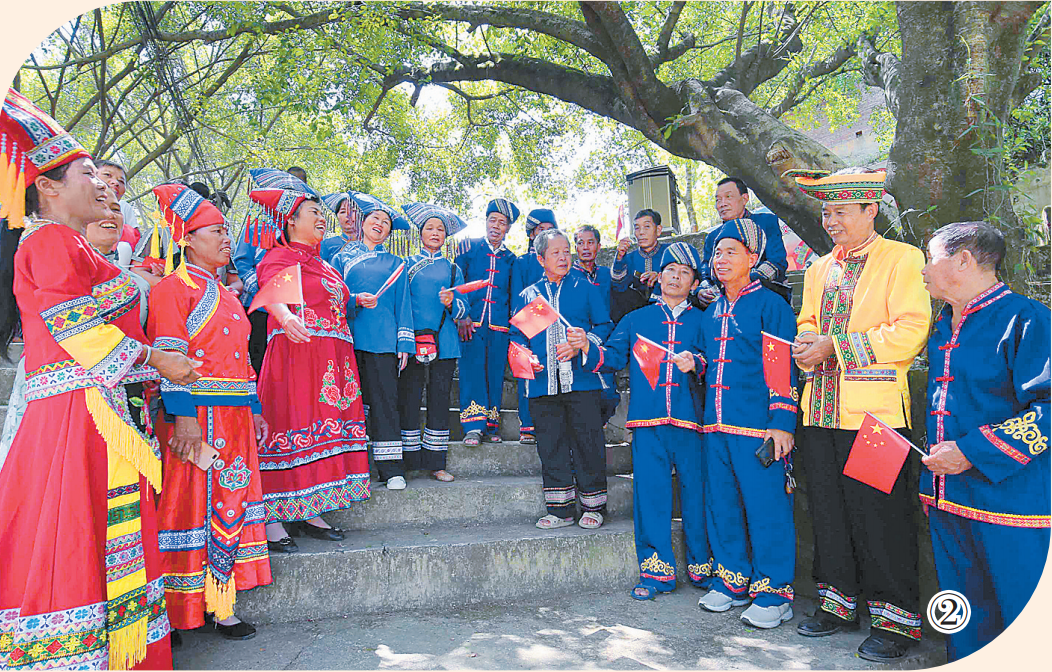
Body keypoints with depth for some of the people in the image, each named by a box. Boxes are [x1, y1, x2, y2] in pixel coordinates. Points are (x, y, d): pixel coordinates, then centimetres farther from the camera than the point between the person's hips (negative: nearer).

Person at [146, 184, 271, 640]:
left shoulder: (225, 295, 21)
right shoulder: (174, 288, -4)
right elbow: (169, 357, -14)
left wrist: (254, 411, 17)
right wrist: (183, 417, -22)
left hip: (234, 417, 8)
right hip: (195, 417, -8)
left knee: (228, 505, 9)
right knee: (195, 505, -3)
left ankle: (222, 606, 17)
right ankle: (181, 609, 10)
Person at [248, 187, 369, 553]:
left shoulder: (324, 265, 25)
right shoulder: (280, 256, 0)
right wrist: (286, 318, -40)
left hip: (333, 359, 8)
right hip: (295, 351, -8)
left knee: (324, 425, 5)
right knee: (288, 426, -9)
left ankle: (308, 513, 11)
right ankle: (272, 519, -4)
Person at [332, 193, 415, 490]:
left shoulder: (395, 263, 20)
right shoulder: (342, 257, 18)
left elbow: (402, 304, 14)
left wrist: (404, 343, 4)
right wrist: (355, 300, -10)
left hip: (382, 340, 0)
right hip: (347, 337, 1)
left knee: (384, 399, -6)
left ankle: (392, 469, -4)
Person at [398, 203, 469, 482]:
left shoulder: (452, 269, 16)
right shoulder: (407, 265, 13)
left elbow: (463, 309, 10)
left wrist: (451, 302, -13)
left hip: (444, 343, 1)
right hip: (411, 340, -1)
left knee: (439, 399, 2)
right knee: (408, 400, -4)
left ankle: (436, 462, 9)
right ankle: (409, 462, 5)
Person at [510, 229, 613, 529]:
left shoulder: (585, 288, 10)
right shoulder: (527, 295, 17)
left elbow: (604, 325, 6)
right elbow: (517, 335, 18)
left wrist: (586, 341, -13)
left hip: (581, 379, -2)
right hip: (544, 382, 3)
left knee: (587, 440, -1)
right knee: (551, 444, 5)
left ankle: (593, 505, 11)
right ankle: (560, 509, 15)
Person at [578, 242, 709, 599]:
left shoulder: (701, 321, 13)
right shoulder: (636, 319, 17)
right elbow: (615, 356, 10)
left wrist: (695, 362, -21)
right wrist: (588, 350, -7)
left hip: (690, 420, 0)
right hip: (648, 421, 1)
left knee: (695, 490, 4)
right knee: (650, 492, 0)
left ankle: (701, 566, 21)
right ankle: (656, 570, 11)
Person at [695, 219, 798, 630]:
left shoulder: (770, 305, -4)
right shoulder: (713, 312, 17)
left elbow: (784, 368, -9)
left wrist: (782, 422, -14)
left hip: (758, 427, -7)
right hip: (716, 427, 7)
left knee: (766, 509, -1)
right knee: (721, 506, 13)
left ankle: (774, 594, 13)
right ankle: (733, 582, 28)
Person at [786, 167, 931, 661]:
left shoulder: (902, 258, -2)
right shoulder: (819, 269, 18)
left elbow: (911, 330, -12)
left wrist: (836, 347, -15)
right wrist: (805, 344, 2)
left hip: (875, 411, -6)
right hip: (821, 411, 6)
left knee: (880, 515, 0)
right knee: (828, 511, 12)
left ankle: (896, 619, 15)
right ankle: (839, 603, 26)